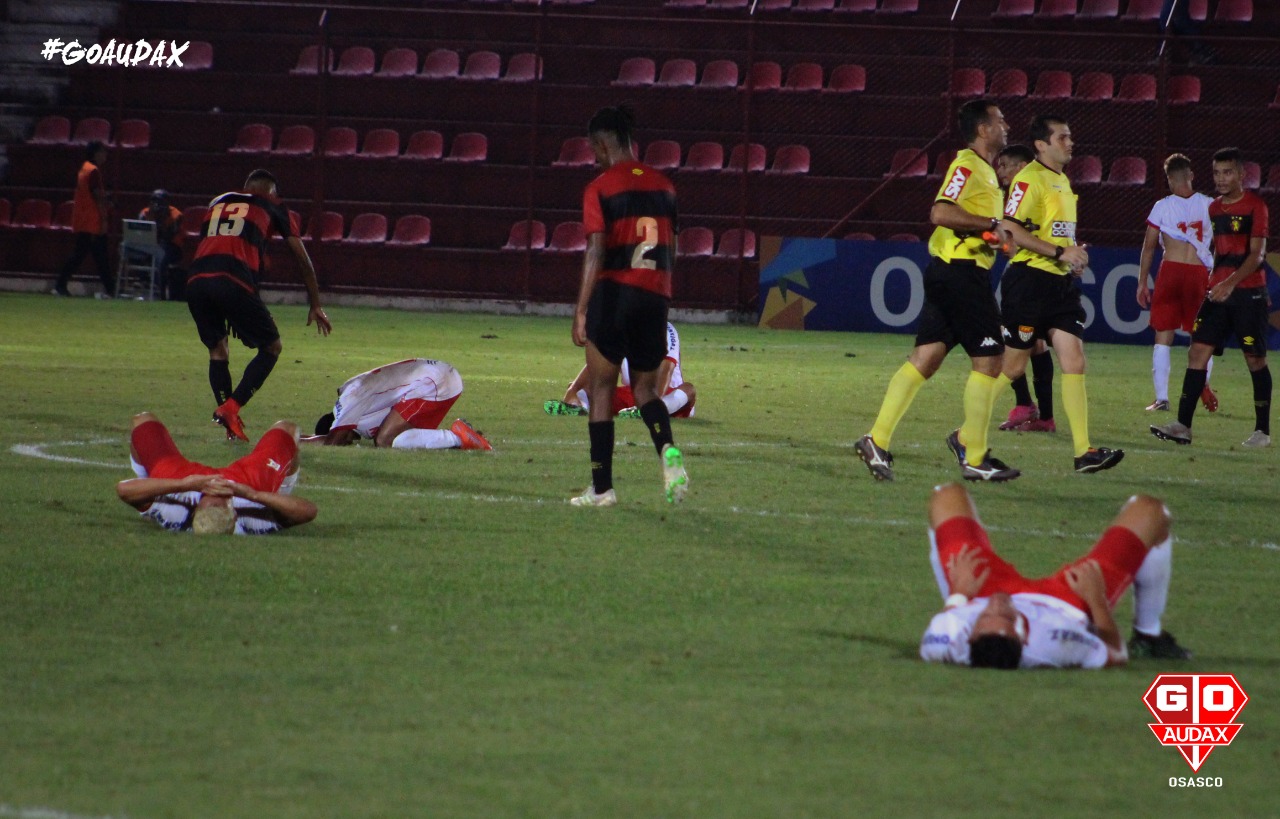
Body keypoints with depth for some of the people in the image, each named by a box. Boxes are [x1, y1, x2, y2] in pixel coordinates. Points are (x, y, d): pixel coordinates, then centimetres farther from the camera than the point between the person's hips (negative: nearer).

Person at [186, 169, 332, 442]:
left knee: (217, 350, 23)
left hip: (196, 279, 4)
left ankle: (231, 423, 10)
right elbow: (302, 259, 27)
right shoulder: (271, 207, 23)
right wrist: (316, 306, 35)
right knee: (271, 348, 13)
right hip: (233, 282, -4)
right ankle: (230, 408, -4)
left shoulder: (218, 202, 32)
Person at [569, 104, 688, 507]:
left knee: (601, 389, 6)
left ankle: (601, 487, 6)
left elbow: (596, 253, -13)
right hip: (655, 295, 5)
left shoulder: (600, 189, -7)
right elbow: (671, 250, 14)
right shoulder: (663, 186, 10)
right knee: (645, 388, 16)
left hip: (614, 293, -5)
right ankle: (668, 450, -14)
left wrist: (581, 312, -12)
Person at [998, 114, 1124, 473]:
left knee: (1074, 361, -2)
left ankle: (1084, 451, -6)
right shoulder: (1029, 179, -11)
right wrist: (1059, 252, -21)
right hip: (1029, 280, -8)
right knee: (1012, 366, -3)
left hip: (1060, 282, 8)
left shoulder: (1062, 181, 18)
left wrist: (1074, 256, 12)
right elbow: (1011, 230, -20)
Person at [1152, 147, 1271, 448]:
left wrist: (1231, 283, -26)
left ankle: (1262, 431, 8)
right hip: (1218, 291, 6)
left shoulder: (1255, 206, -7)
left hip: (1249, 291, -6)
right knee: (1198, 352, -4)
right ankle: (1183, 425, -6)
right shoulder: (1214, 208, 13)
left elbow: (1257, 253, -15)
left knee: (1255, 359, 0)